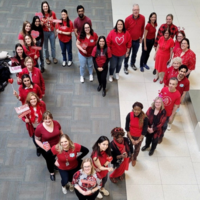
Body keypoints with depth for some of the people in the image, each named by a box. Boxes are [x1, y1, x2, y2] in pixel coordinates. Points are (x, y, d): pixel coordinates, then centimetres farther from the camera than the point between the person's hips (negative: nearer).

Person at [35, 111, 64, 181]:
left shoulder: (56, 123, -18)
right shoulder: (39, 128, -27)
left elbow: (61, 133, 0)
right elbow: (37, 140, -14)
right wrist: (43, 147, -27)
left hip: (57, 146, 2)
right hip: (47, 150, -2)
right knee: (49, 161, 23)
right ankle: (52, 173, 56)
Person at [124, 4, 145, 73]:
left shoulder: (142, 18, -12)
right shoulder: (128, 19, -20)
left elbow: (142, 28, 3)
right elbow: (125, 29, -7)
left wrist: (141, 37, 10)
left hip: (137, 40, 3)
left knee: (135, 53, 22)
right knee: (127, 54, 10)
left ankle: (132, 64, 46)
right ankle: (126, 67, 28)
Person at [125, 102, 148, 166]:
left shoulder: (144, 118, -28)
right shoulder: (129, 115, -25)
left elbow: (144, 131, -17)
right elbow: (127, 128, -15)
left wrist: (138, 140, -13)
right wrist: (131, 139, -13)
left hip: (139, 137, 0)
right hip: (130, 136, 0)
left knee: (137, 149, 26)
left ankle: (134, 158, 58)